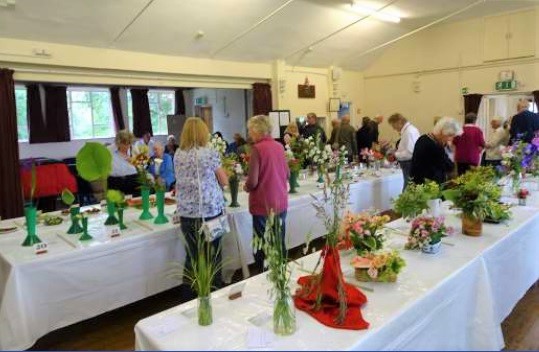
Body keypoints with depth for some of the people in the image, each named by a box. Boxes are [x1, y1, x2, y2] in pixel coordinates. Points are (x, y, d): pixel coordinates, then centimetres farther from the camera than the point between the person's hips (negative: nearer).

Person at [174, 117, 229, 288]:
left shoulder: (178, 155, 5)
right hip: (210, 211, -3)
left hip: (186, 212, 3)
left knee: (192, 255, 11)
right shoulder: (210, 153, -7)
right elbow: (224, 181, 0)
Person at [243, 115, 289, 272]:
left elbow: (252, 182, -18)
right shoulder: (279, 146, 4)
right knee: (279, 244, 18)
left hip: (264, 205, -6)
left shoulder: (257, 149, -15)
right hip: (281, 203, 6)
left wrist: (246, 187, 2)